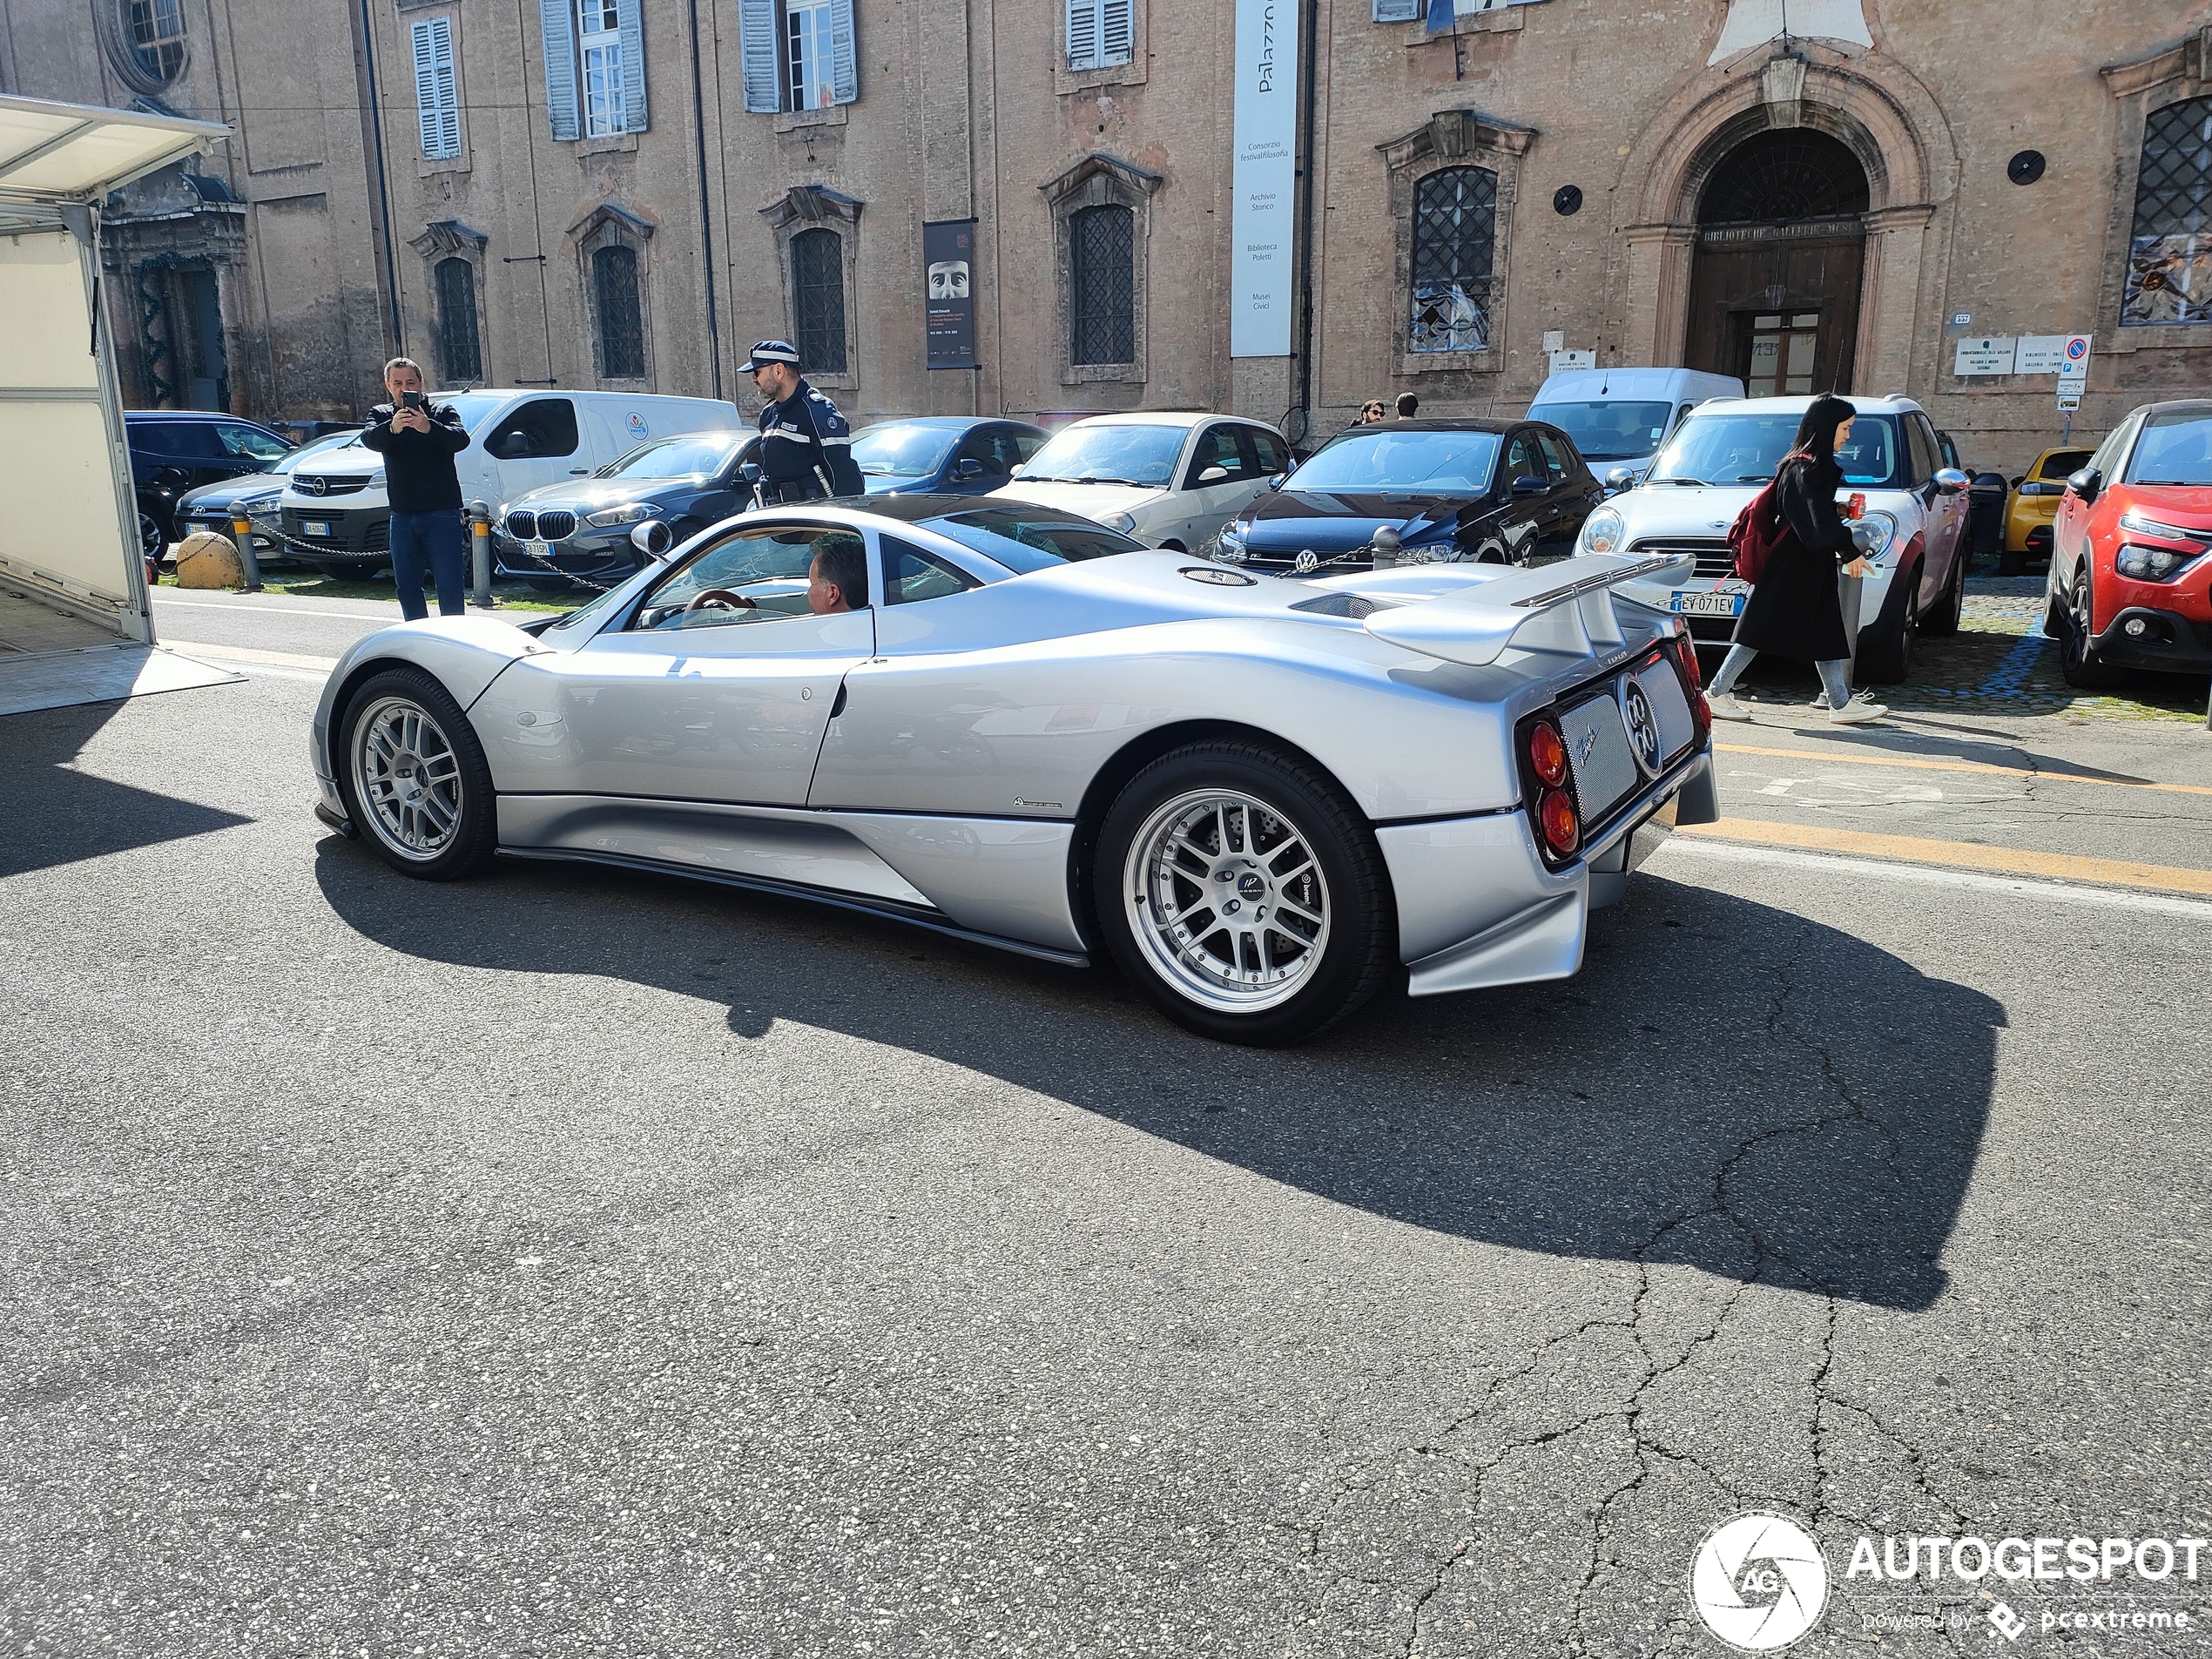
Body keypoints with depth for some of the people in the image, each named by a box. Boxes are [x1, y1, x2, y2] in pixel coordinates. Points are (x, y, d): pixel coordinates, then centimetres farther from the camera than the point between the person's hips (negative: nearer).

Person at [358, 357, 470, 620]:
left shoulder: (442, 411, 2)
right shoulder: (381, 414, 11)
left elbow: (460, 440, -19)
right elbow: (369, 440, -12)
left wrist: (429, 427, -37)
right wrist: (392, 427, -33)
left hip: (442, 512, -4)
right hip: (402, 515, 4)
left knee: (450, 584, -8)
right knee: (407, 586, 10)